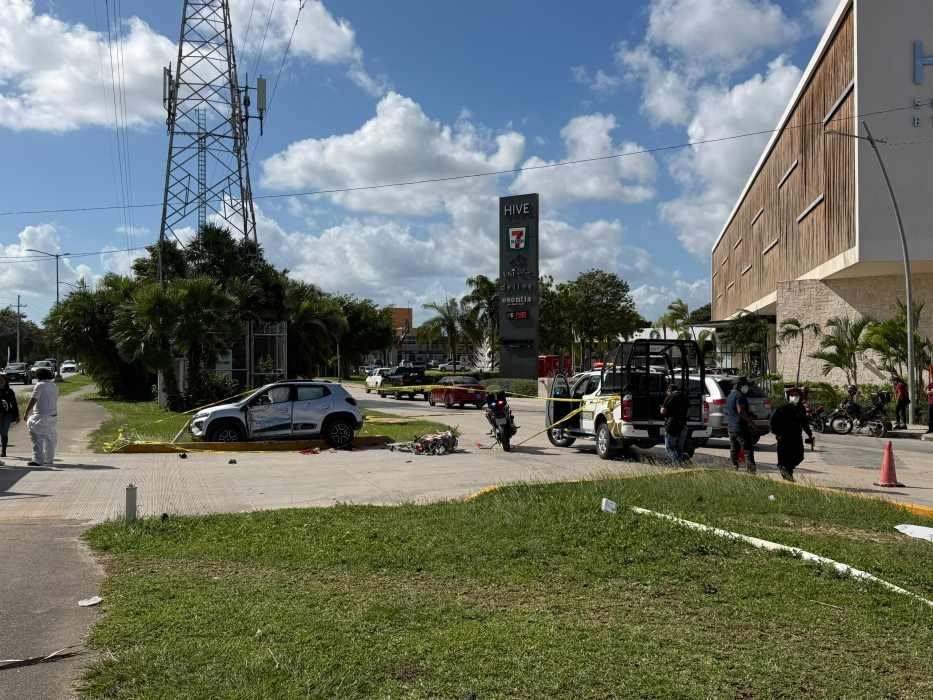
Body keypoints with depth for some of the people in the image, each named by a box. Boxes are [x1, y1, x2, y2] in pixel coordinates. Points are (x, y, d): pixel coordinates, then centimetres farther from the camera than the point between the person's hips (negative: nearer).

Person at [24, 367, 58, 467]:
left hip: (41, 416, -7)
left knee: (37, 438, -7)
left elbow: (32, 401, -15)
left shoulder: (40, 385, -10)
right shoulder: (54, 386, 12)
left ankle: (38, 460, -13)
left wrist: (26, 413, -11)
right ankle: (49, 460, 21)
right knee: (50, 439, 15)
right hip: (53, 416, 7)